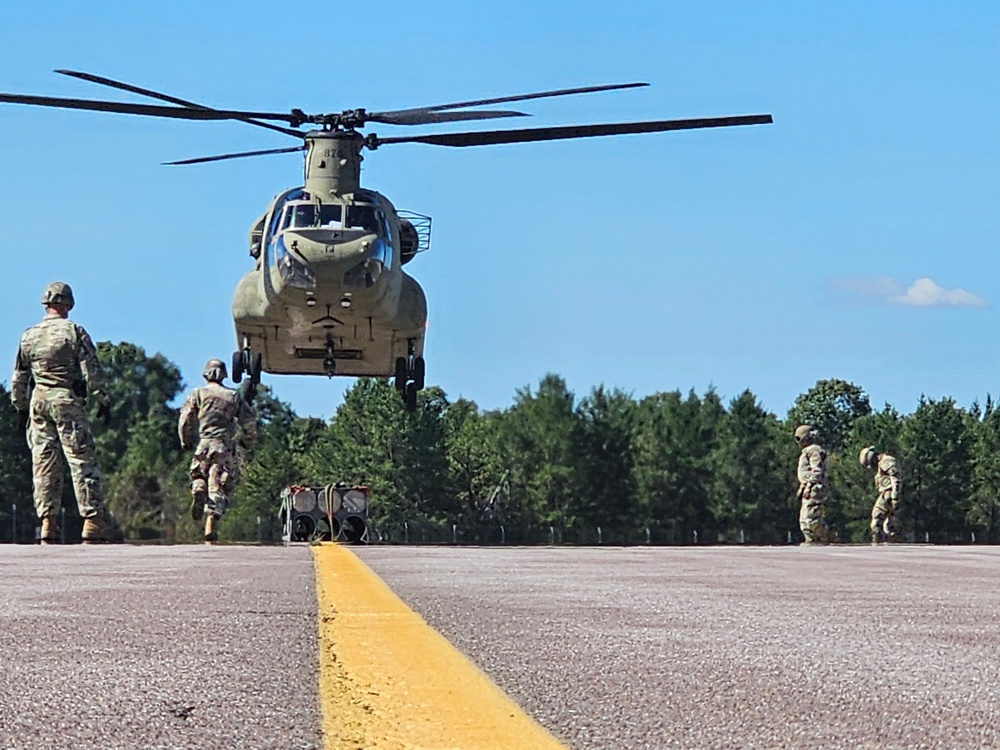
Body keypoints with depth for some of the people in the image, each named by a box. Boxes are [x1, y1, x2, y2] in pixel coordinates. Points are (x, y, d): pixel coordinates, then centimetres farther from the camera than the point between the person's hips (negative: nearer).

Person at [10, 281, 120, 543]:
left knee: (43, 463, 5)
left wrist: (21, 407, 24)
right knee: (82, 461, -5)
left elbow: (19, 378, 15)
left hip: (38, 402, 5)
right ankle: (93, 521, -10)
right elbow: (92, 371, -7)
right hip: (67, 400, -5)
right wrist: (103, 400, 0)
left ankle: (48, 523, 1)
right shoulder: (74, 332, -4)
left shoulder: (28, 336, 10)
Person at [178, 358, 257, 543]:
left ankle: (198, 489, -15)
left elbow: (185, 420, -2)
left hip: (201, 445, 0)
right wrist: (246, 442, 27)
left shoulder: (197, 394, 8)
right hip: (224, 448, 0)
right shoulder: (234, 396, 12)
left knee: (199, 477, 22)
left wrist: (186, 443, 12)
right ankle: (210, 532, -14)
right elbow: (250, 423, 10)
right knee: (218, 488, -1)